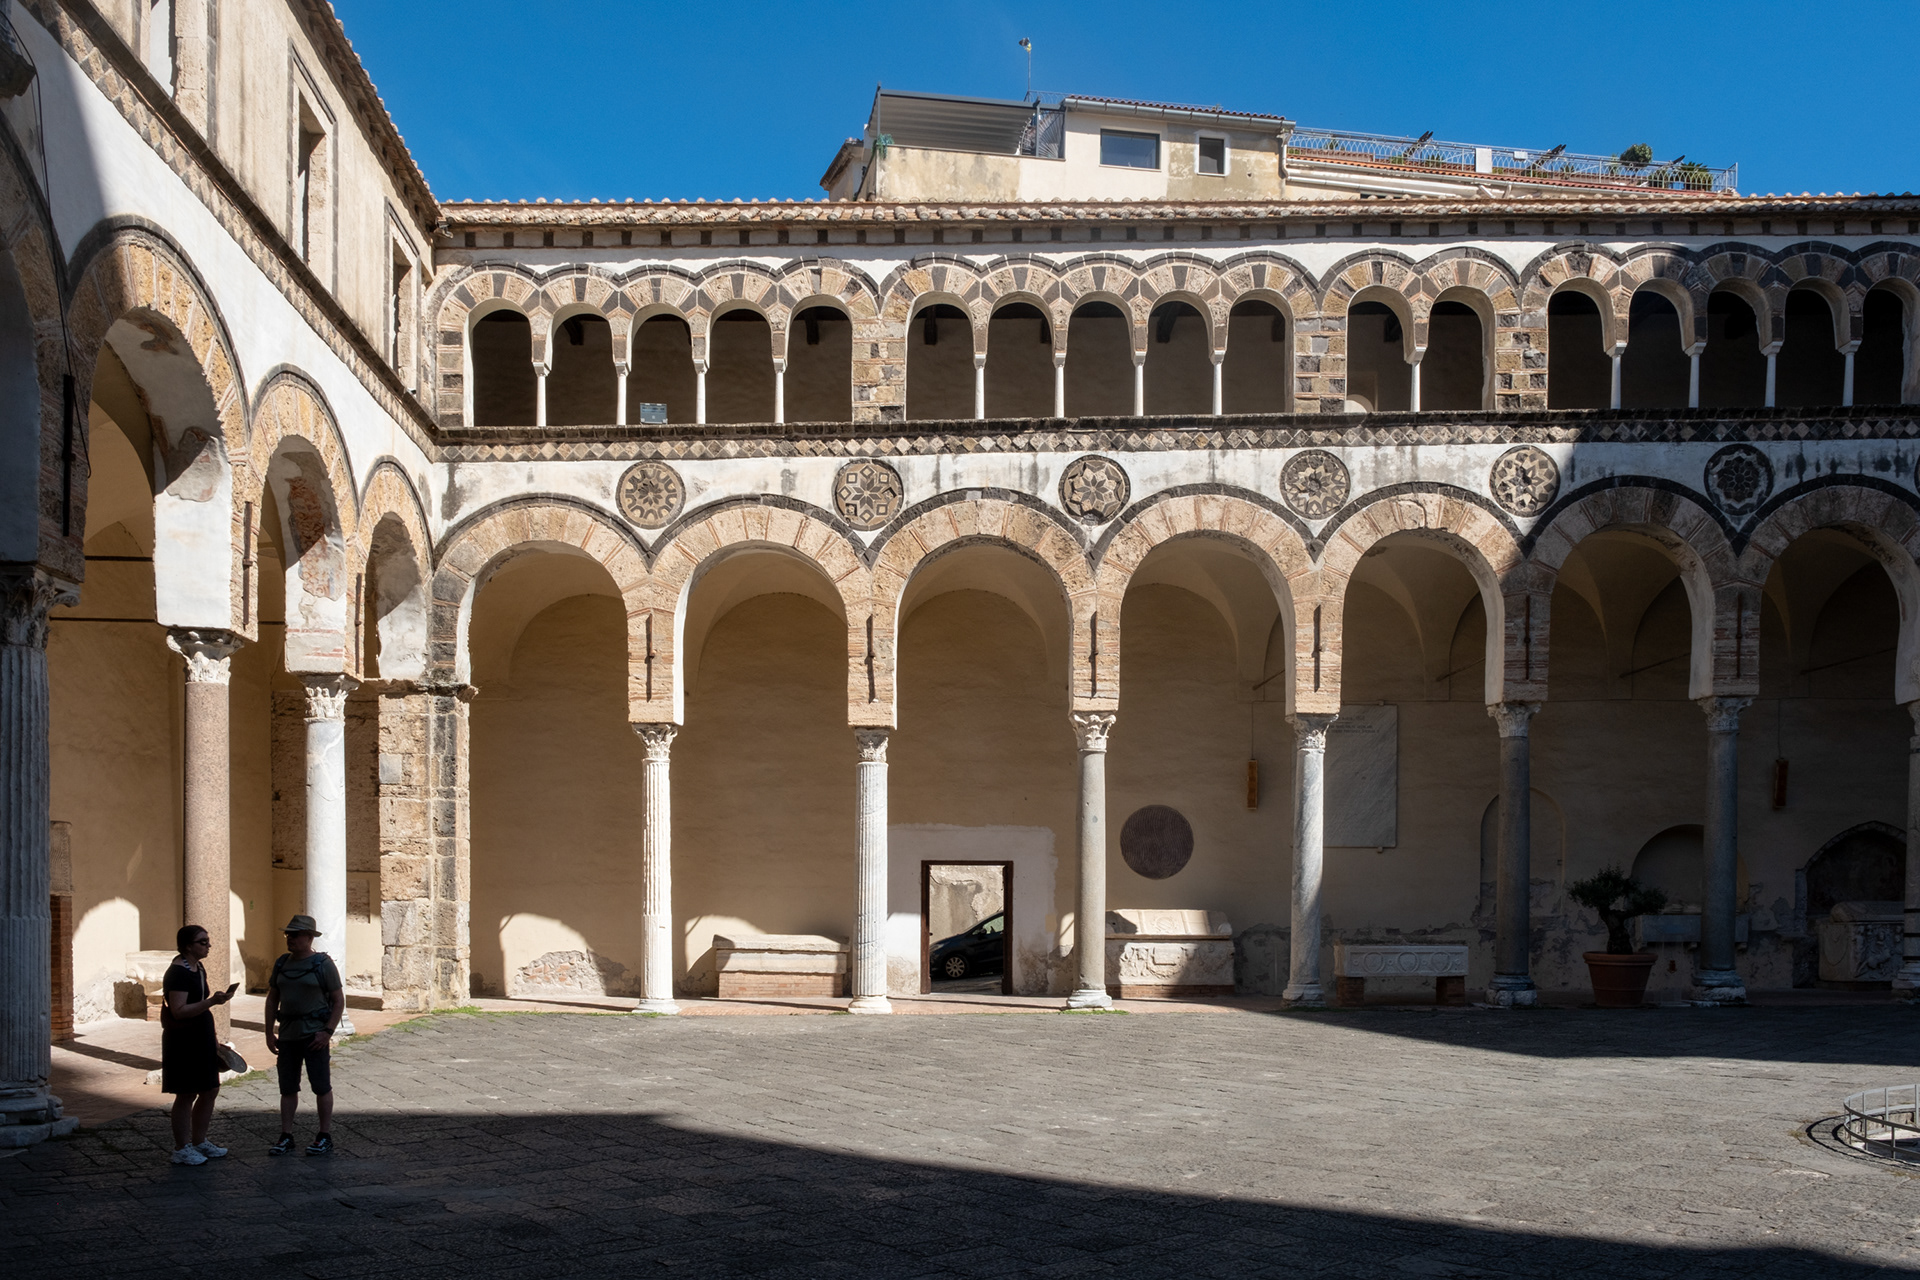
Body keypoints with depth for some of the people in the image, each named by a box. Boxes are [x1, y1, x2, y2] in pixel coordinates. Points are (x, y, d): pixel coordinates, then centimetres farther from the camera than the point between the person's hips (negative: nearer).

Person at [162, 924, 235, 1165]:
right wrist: (212, 1001, -30)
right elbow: (179, 1010, -25)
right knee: (186, 1095, -3)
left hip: (202, 1038, 9)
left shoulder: (199, 969, 12)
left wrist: (213, 1036, 22)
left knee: (210, 1091, 12)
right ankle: (181, 1149, 7)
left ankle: (199, 1142, 24)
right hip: (183, 1040, -9)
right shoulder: (177, 973, -17)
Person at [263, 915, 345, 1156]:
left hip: (314, 1033, -5)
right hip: (288, 1034, 5)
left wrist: (328, 1032, -13)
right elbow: (272, 999, 16)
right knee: (287, 1087, 7)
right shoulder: (282, 963, 9)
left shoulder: (323, 964, -5)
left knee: (321, 1086, -1)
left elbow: (339, 1001, -4)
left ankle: (325, 1138, 6)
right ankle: (286, 1138, 13)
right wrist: (269, 1033, 9)